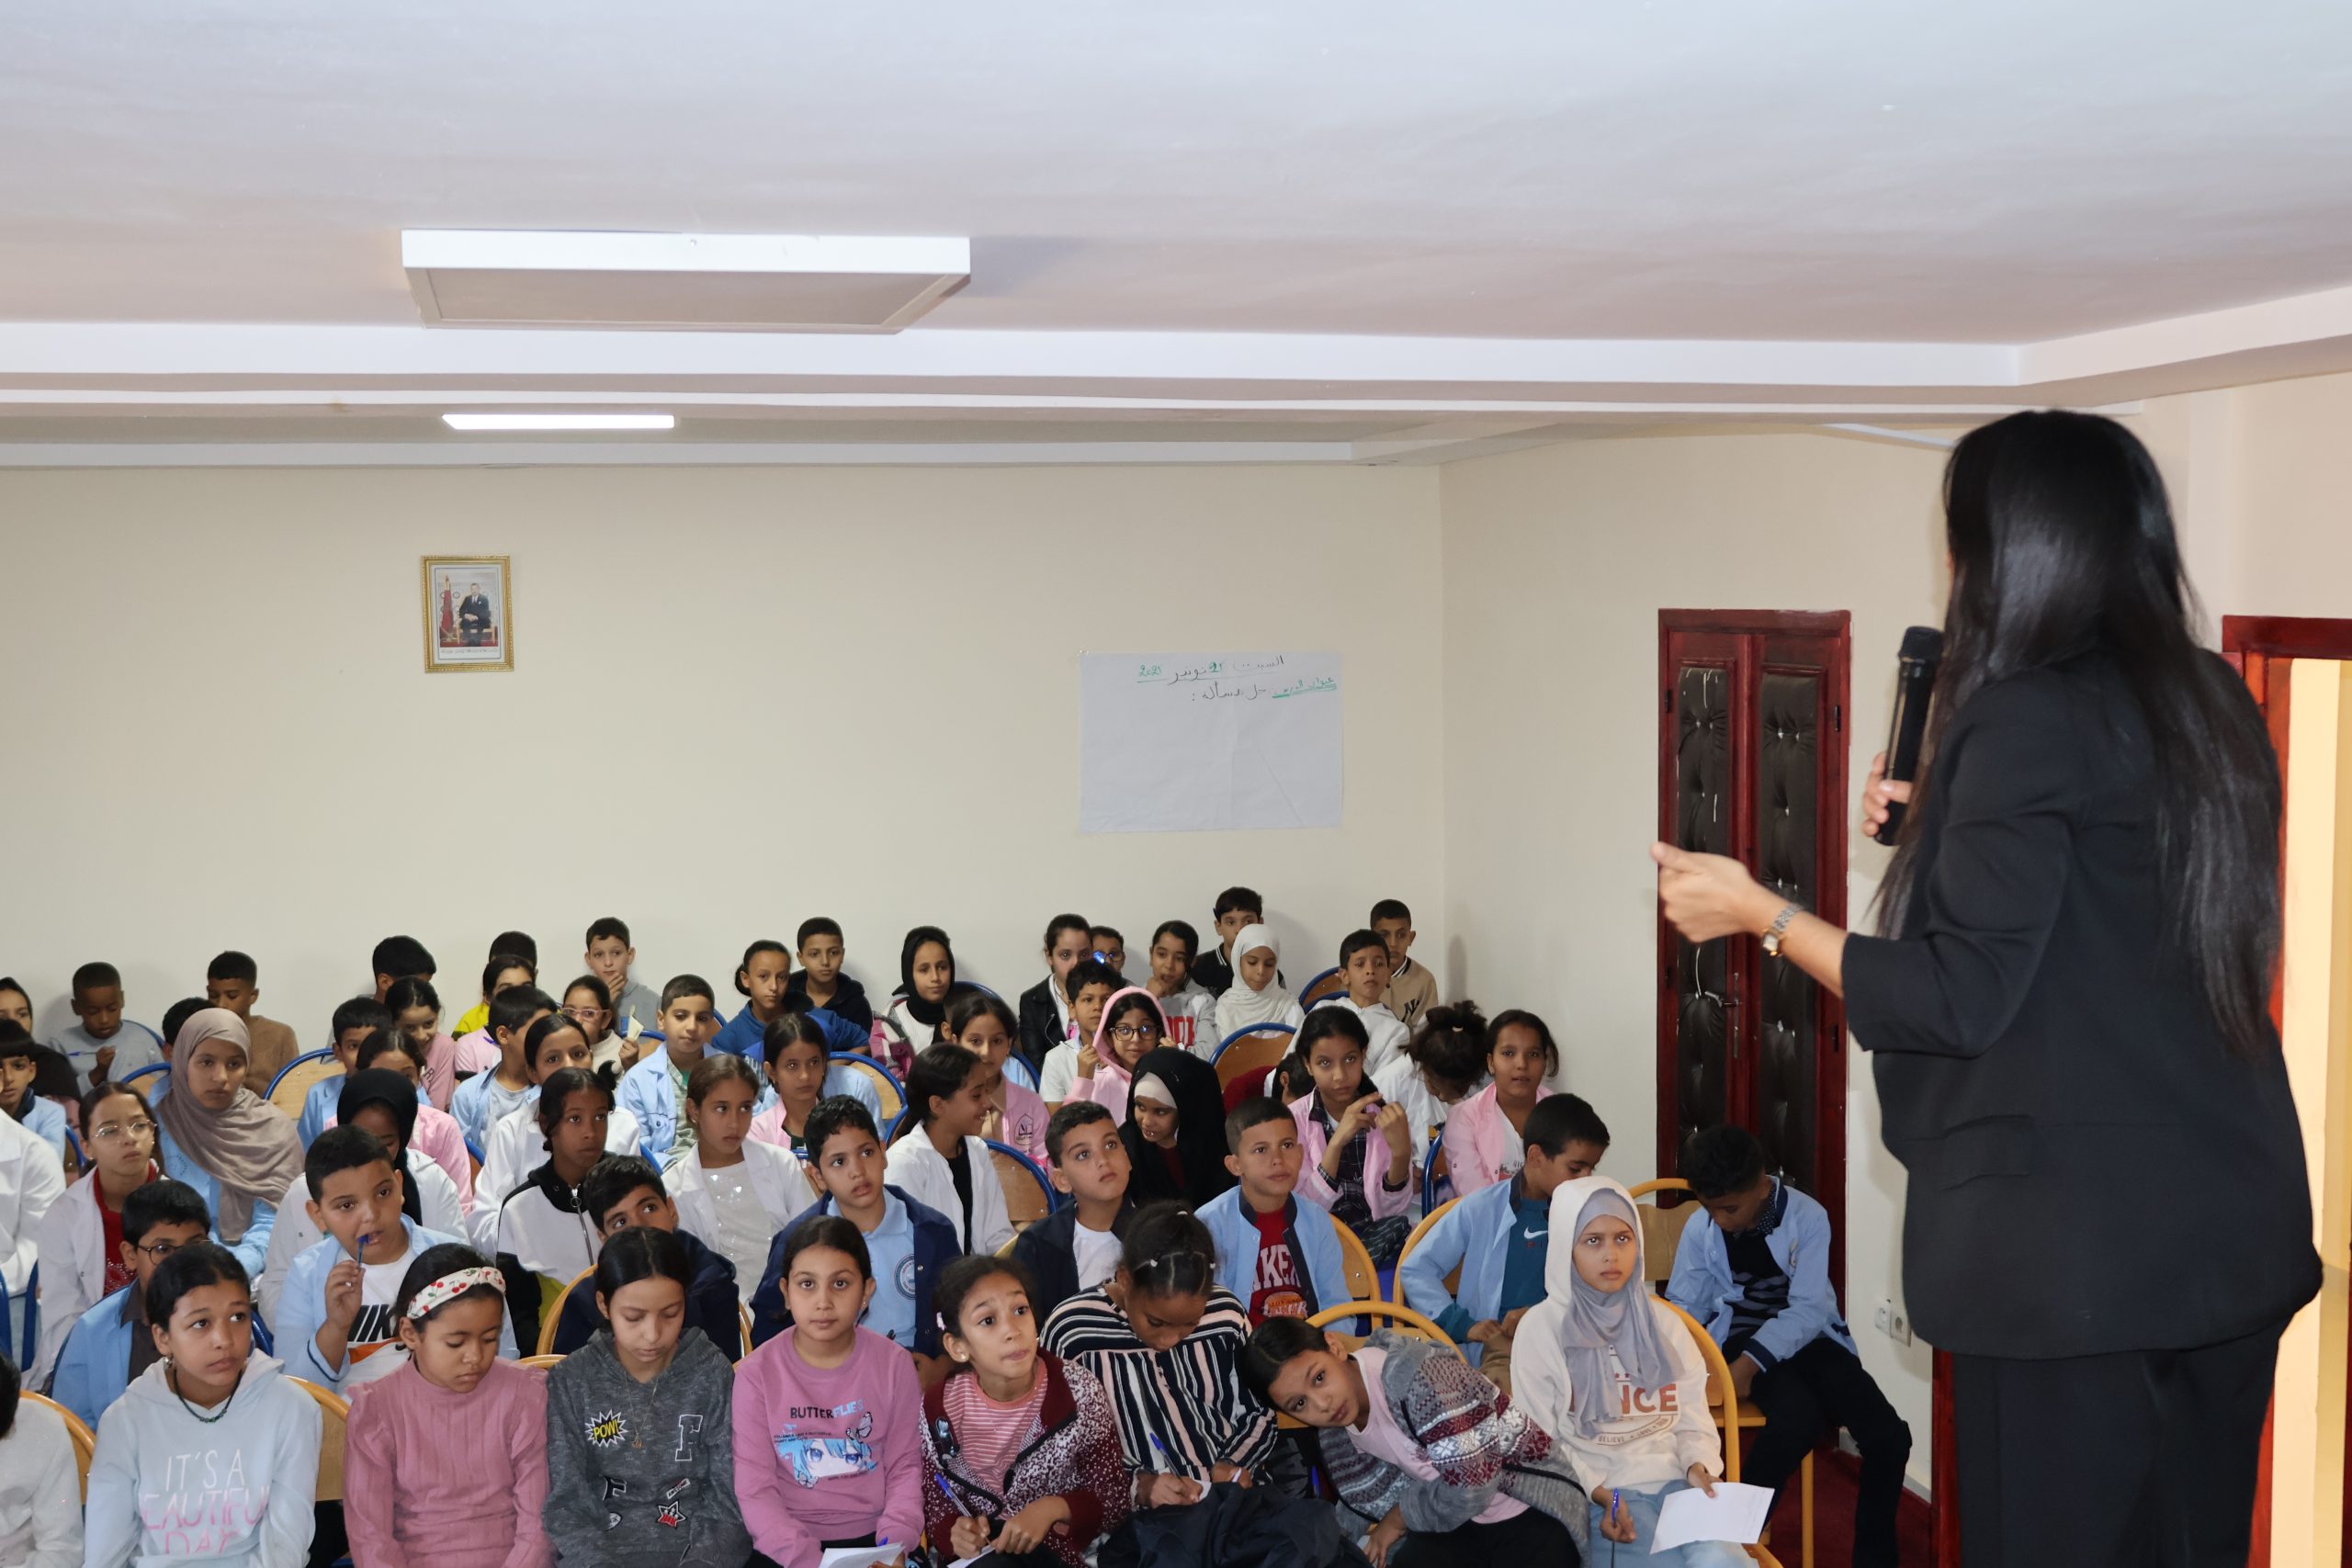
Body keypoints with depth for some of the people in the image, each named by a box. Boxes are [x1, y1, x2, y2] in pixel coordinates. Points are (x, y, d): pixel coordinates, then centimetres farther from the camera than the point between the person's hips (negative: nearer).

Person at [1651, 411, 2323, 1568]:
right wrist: (1945, 833, 23)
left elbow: (1962, 998, -17)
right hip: (2229, 1227, 8)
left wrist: (1760, 913, -7)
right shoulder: (2212, 706, 7)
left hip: (2074, 1245, -8)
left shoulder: (2028, 719, -16)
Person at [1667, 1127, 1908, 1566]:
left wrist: (1752, 1363, -28)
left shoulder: (1807, 1217, -11)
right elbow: (1681, 1308, 4)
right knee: (1799, 1417, -34)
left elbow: (1808, 1310, -16)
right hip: (1741, 1339, -1)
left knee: (1889, 1435, -21)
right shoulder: (1700, 1230, -5)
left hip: (1807, 1336, 1)